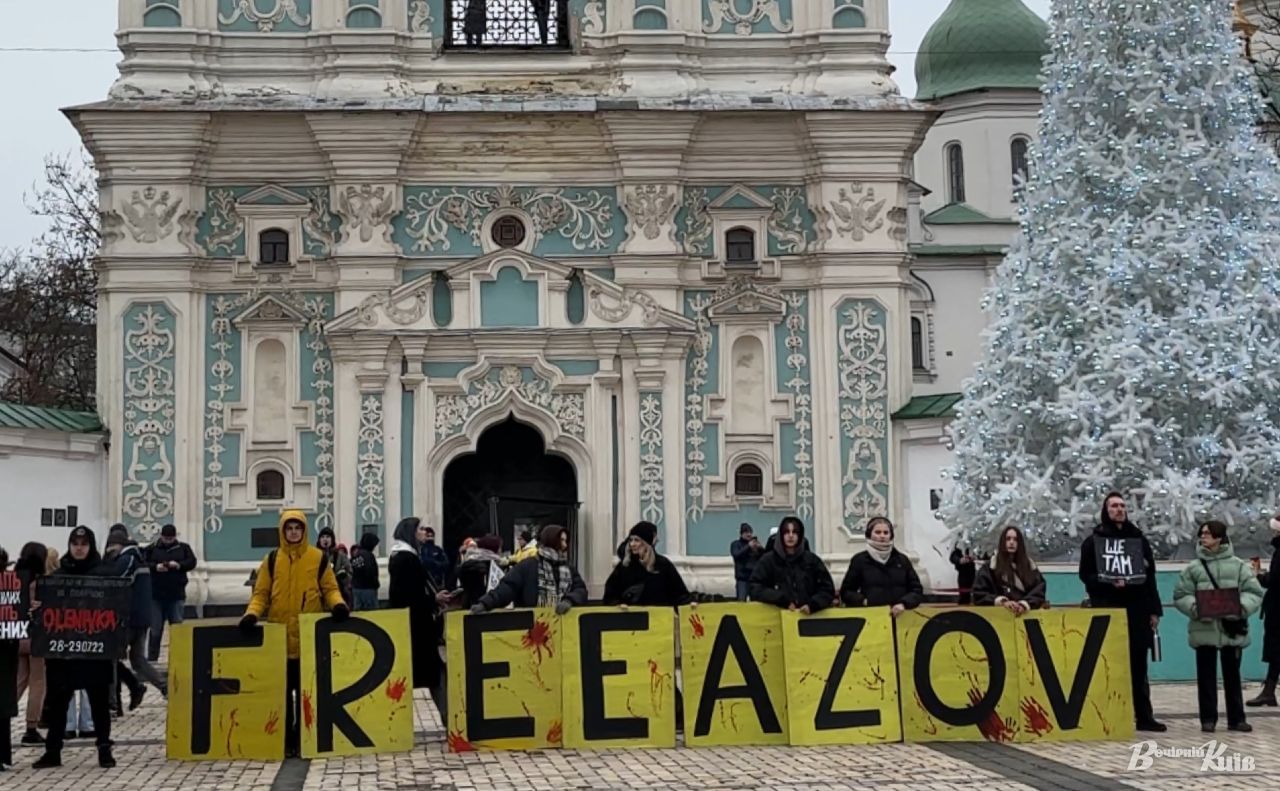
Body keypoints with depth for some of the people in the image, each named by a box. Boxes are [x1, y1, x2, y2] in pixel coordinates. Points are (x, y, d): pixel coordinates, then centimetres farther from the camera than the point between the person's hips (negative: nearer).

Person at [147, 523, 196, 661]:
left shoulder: (183, 548, 8)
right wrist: (155, 567, -17)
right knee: (155, 629, 3)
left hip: (177, 595, 1)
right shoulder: (152, 549, 5)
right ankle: (152, 658, 9)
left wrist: (179, 565, -16)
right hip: (156, 595, -1)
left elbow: (192, 562, 1)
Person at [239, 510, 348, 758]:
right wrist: (252, 613, -12)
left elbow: (330, 588, 7)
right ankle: (286, 739, 9)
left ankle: (305, 737, 11)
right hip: (279, 635, 1)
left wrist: (338, 604, -14)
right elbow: (261, 593, 6)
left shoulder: (319, 558, 4)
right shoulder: (272, 559, 7)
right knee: (283, 690, 3)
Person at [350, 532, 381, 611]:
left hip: (356, 588, 8)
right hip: (368, 589, -8)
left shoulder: (355, 555, 9)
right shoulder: (368, 555, -14)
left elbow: (353, 572, 11)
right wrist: (376, 584, -4)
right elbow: (371, 573, -20)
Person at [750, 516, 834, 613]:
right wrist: (783, 600, -13)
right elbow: (755, 590, -2)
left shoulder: (812, 560, 10)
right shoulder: (768, 560, 6)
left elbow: (827, 590, 9)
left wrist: (812, 605, -9)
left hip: (808, 615, 1)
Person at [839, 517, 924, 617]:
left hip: (899, 616, 2)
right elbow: (845, 592, 11)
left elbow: (917, 590, 10)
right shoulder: (860, 560, 7)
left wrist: (904, 604, -10)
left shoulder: (902, 560, 13)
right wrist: (863, 601, -8)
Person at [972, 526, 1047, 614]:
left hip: (1026, 614, 1)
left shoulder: (1029, 565, 14)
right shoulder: (990, 566, 8)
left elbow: (1038, 592, 4)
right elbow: (979, 594, 2)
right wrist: (1002, 602, -13)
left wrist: (1024, 604, -15)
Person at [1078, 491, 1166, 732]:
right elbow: (1086, 575, -1)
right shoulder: (1094, 540, 2)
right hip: (1108, 611, -4)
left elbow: (1150, 576, 14)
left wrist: (1154, 610, 9)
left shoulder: (1138, 538, 14)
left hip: (1137, 610, 4)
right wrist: (1109, 582, -19)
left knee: (1139, 666, 6)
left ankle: (1144, 716, 9)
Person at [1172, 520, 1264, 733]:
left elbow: (1254, 593, 0)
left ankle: (1236, 718, 17)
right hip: (1204, 630, 0)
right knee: (1206, 676, 5)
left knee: (1232, 675, 8)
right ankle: (1208, 718, 12)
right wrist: (1195, 608, -18)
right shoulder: (1193, 568, 3)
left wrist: (1241, 607, -19)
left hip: (1232, 630, 0)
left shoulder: (1239, 566, 3)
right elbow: (1180, 596, 1)